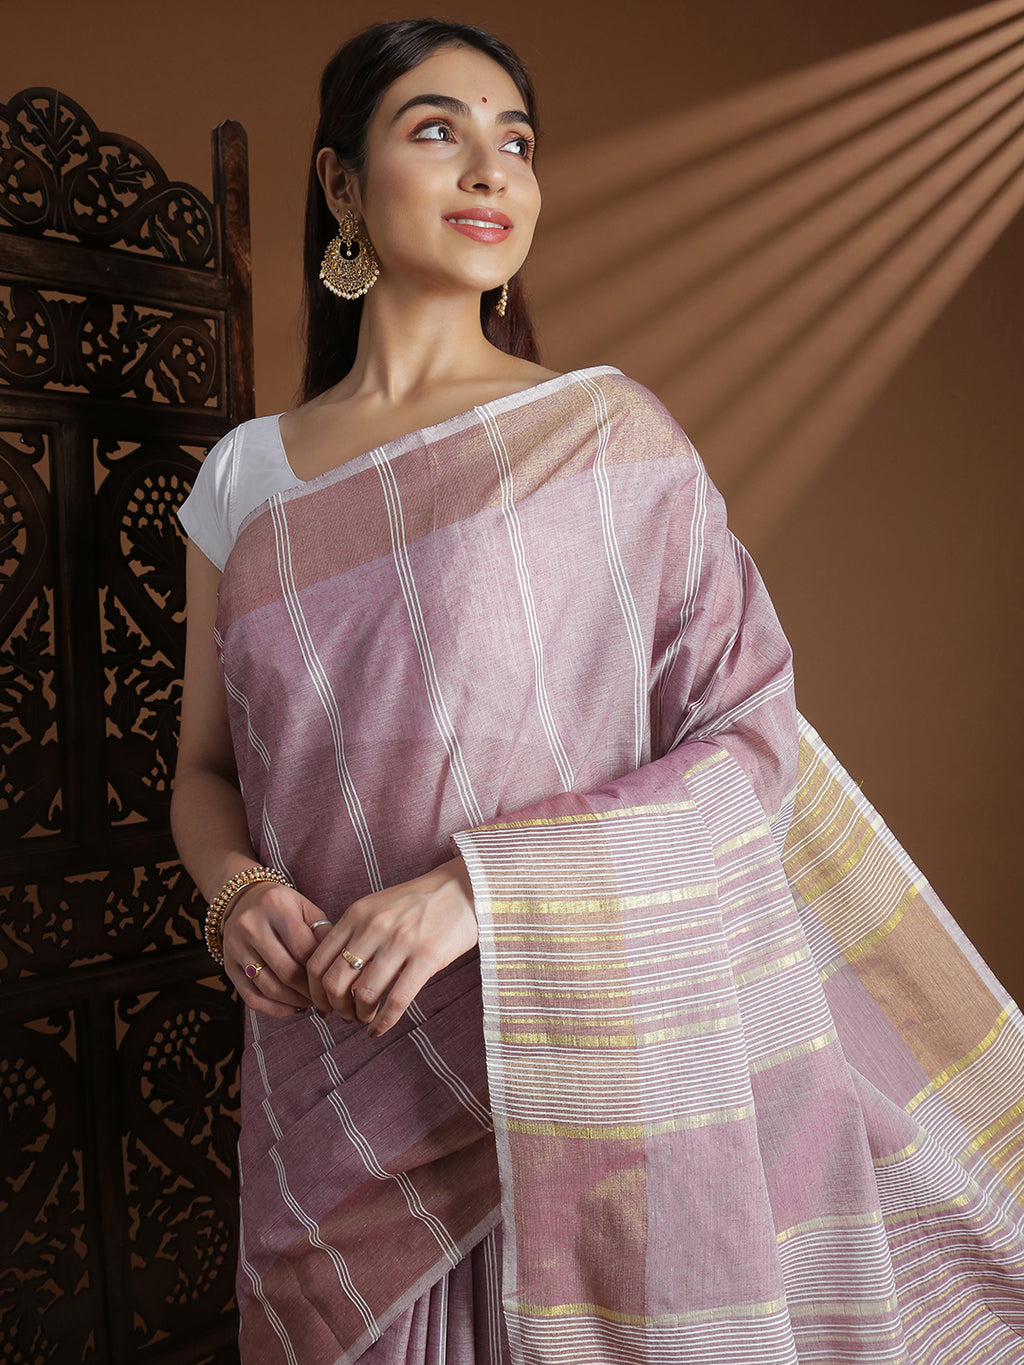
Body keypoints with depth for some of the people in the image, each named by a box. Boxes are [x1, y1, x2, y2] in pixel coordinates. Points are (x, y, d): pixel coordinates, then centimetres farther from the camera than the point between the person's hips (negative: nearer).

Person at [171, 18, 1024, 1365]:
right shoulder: (247, 474, 4)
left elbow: (751, 747, -10)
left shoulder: (607, 428, -6)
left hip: (583, 1068, -2)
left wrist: (481, 882, -21)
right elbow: (207, 768, 9)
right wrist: (234, 887, -12)